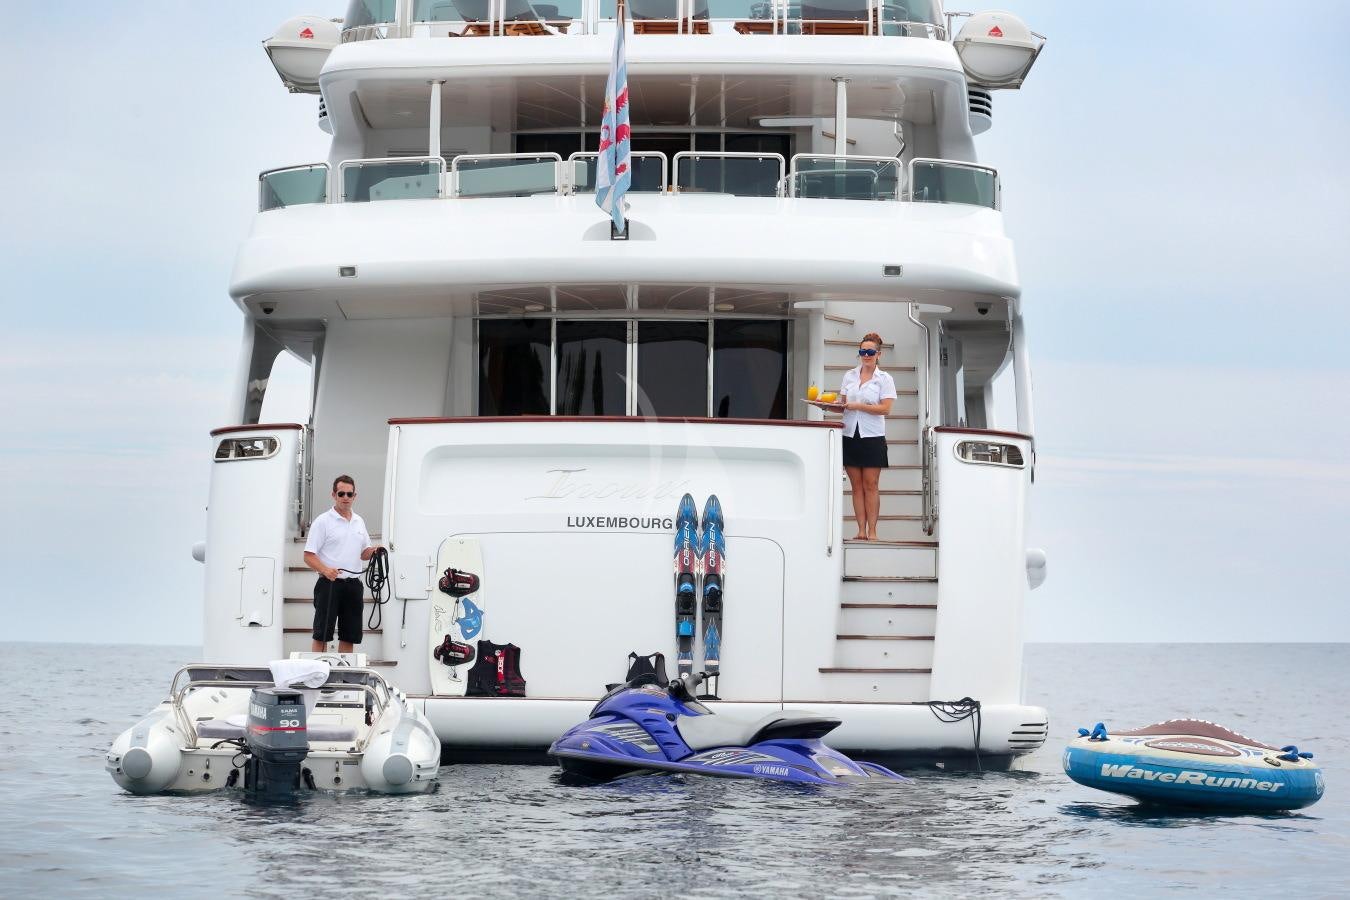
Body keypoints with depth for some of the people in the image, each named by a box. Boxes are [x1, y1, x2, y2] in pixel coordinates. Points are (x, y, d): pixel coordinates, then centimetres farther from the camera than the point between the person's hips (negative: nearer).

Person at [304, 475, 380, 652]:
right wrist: (325, 570, -28)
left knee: (350, 637, 8)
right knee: (322, 635, -5)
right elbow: (309, 556, -10)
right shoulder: (323, 522, -6)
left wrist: (374, 551, -1)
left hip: (353, 585, 6)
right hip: (330, 584, -6)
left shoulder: (359, 522, 14)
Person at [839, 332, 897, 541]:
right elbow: (844, 403, 15)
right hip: (850, 435, 3)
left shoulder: (884, 379, 0)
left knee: (871, 485, -3)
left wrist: (858, 406, -16)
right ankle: (861, 530, 3)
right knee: (857, 485, 3)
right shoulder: (849, 376, 12)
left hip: (872, 437, -3)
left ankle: (872, 531, -1)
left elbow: (885, 409, -9)